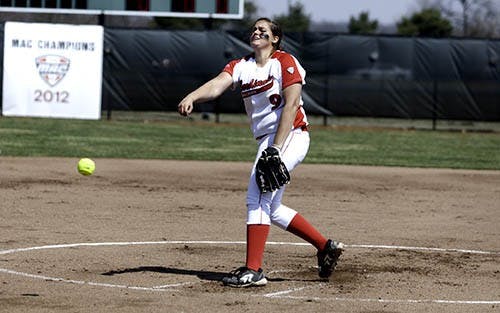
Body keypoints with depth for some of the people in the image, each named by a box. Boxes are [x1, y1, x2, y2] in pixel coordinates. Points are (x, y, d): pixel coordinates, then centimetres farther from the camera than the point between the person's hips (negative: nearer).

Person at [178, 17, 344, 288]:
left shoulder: (285, 62, -5)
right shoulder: (240, 66, 12)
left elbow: (291, 104, -14)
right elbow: (217, 85, -8)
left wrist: (276, 148, -22)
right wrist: (191, 97, -31)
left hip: (290, 136, -8)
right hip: (266, 141, 8)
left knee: (257, 197, -17)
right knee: (270, 208, 13)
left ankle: (253, 270, -20)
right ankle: (325, 247, 25)